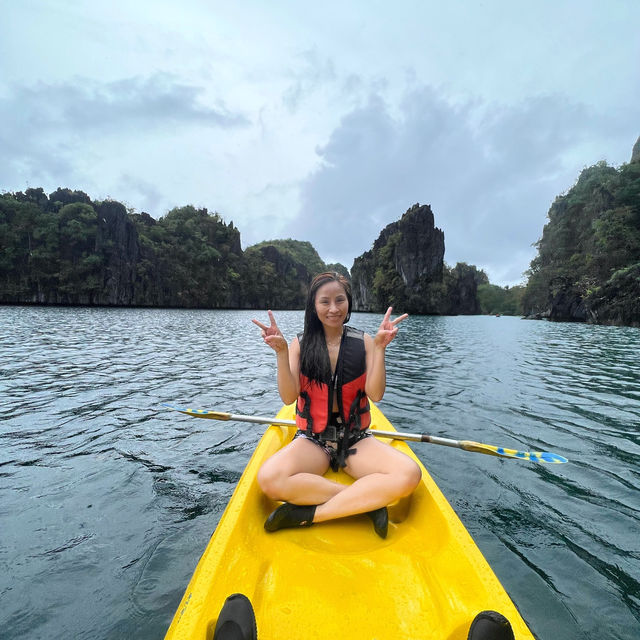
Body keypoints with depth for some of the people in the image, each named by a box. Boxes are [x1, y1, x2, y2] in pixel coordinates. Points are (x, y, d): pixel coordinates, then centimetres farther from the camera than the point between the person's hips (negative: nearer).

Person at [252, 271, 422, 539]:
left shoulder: (364, 342, 0)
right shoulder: (301, 344, -1)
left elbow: (375, 394, -9)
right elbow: (289, 397, -10)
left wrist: (379, 348, -19)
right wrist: (281, 353, -22)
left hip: (356, 440, 1)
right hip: (312, 440, 0)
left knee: (409, 474, -27)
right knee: (269, 479, -31)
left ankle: (308, 515, -20)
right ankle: (368, 501, -17)